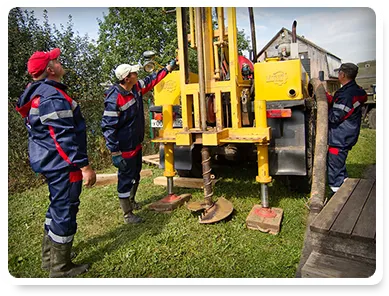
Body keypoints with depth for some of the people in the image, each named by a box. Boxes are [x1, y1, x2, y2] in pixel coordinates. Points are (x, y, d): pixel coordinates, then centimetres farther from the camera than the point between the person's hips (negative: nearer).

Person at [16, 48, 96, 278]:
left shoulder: (37, 93, 12)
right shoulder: (52, 96, -21)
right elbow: (65, 137, -26)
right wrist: (84, 166, -24)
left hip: (50, 162, 11)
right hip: (63, 164, -11)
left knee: (57, 207, 22)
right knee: (65, 211, 1)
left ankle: (50, 256, 37)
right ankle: (61, 269, 16)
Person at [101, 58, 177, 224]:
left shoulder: (136, 87, 0)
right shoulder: (114, 99, -25)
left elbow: (152, 80, 19)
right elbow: (108, 127, -23)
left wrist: (169, 67, 22)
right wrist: (115, 153, -24)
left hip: (136, 144, 9)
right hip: (125, 148, -9)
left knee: (135, 175, 23)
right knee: (125, 178, 3)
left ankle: (130, 201, 45)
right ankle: (127, 215, 18)